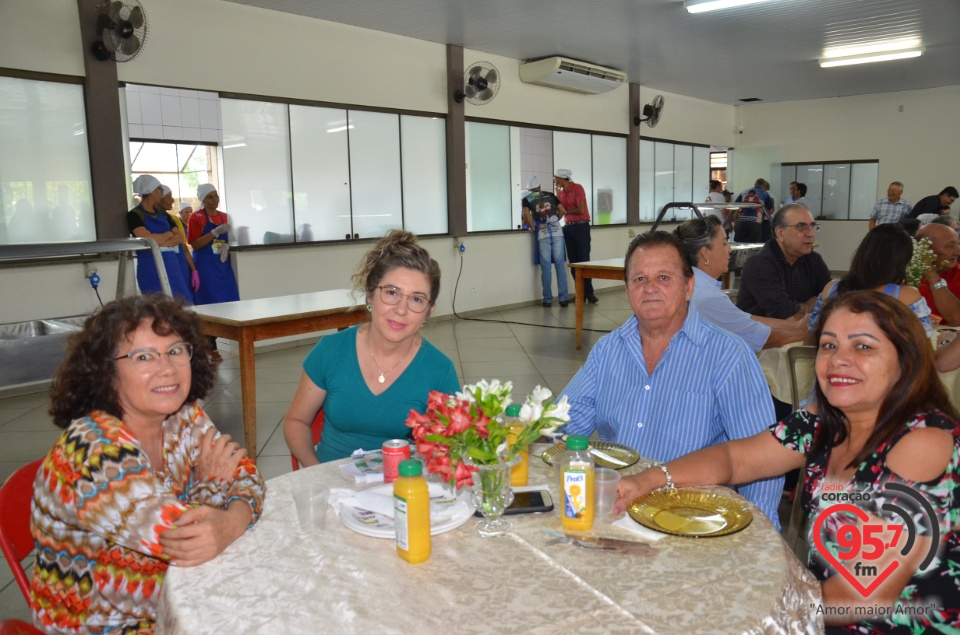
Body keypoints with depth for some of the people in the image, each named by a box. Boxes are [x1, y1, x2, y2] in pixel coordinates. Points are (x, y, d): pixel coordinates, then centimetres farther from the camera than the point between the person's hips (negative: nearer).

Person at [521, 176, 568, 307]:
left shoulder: (527, 199, 8)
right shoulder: (550, 195, 16)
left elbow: (526, 214, -9)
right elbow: (562, 211, 13)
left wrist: (532, 227, 3)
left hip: (543, 235, -2)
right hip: (557, 233, 2)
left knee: (546, 268, 2)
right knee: (560, 265, 3)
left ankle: (548, 299, 6)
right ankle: (563, 298, 2)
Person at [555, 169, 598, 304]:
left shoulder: (577, 188, -7)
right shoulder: (561, 192, 12)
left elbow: (581, 210, -14)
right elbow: (562, 210, 1)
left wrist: (566, 211, -1)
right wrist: (558, 194, -3)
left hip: (581, 227, -6)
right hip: (568, 227, 6)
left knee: (583, 260, -8)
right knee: (573, 261, 4)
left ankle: (589, 293, -6)